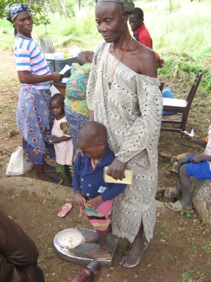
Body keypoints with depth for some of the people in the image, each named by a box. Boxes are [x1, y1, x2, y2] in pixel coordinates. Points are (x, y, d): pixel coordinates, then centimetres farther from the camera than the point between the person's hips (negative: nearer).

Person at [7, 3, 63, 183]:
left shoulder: (28, 40, 8)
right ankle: (41, 172, 19)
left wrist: (50, 76, 9)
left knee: (41, 132, 21)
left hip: (40, 93, 9)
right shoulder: (23, 45, -21)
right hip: (33, 96, -9)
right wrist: (51, 77, -20)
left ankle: (42, 161, 40)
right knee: (36, 133, 3)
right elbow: (24, 77, -28)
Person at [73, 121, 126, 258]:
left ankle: (103, 248, 46)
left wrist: (100, 198, -28)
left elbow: (120, 185, -27)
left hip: (102, 201, -6)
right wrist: (77, 193, -7)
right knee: (96, 222, 31)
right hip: (86, 198, 6)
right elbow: (76, 173, -1)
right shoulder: (83, 156, -17)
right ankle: (100, 236, 60)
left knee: (101, 224, 19)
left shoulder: (113, 162, -35)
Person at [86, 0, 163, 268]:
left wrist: (123, 156, -22)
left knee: (136, 192, 16)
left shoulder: (144, 58, -23)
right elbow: (93, 98, 6)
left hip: (135, 143, -5)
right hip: (106, 139, 5)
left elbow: (151, 116, -23)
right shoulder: (101, 51, -4)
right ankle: (111, 227, 52)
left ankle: (139, 241, 43)